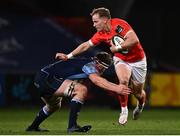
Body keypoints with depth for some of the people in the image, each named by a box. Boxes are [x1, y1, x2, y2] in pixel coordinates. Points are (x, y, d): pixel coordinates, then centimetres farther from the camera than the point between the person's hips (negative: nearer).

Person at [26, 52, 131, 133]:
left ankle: (33, 127, 53)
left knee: (54, 106, 37)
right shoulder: (89, 64, -14)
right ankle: (72, 126, -26)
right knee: (82, 90, -23)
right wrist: (116, 88, -41)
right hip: (47, 78, -11)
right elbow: (97, 80, -32)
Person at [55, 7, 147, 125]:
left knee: (138, 92, 5)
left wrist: (117, 47, -24)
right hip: (121, 60, 3)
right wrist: (68, 56, 1)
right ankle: (124, 110, -9)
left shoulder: (119, 24, -24)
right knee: (123, 80, -30)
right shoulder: (100, 35, -6)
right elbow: (86, 45, 3)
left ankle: (141, 105, 44)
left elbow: (134, 40, -31)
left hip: (138, 60, -3)